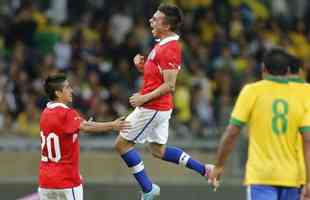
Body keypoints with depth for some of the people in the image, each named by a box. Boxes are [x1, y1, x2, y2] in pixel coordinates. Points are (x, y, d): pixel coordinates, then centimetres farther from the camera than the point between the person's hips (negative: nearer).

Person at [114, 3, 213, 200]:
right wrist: (142, 66, 4)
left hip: (153, 108, -10)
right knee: (158, 150, 19)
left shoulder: (169, 49, -20)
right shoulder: (163, 44, 12)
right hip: (160, 108, 10)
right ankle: (203, 169, 17)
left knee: (122, 143, -3)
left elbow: (169, 85, -24)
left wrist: (144, 98, -20)